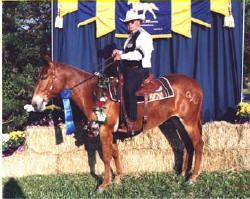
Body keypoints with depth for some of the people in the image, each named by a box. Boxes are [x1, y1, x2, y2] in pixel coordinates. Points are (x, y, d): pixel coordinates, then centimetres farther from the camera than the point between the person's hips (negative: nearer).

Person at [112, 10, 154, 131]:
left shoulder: (144, 36, -6)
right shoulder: (131, 37, 22)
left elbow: (141, 53, -21)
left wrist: (123, 56, -23)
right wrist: (119, 52, 6)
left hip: (139, 70, -10)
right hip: (128, 69, 10)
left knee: (128, 88, -29)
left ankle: (131, 121, -25)